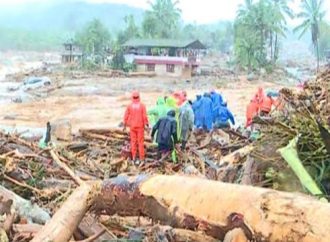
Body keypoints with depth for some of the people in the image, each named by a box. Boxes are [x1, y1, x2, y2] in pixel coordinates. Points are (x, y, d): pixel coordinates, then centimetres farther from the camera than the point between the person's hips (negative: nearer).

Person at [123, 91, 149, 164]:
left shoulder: (129, 106, -4)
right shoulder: (142, 105, -8)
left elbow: (126, 116, -2)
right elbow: (144, 116, -11)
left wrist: (125, 125, 10)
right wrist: (147, 125, -4)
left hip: (132, 126, 1)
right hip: (140, 126, -1)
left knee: (133, 142, 7)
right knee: (140, 142, 4)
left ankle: (134, 158, 7)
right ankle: (142, 158, 6)